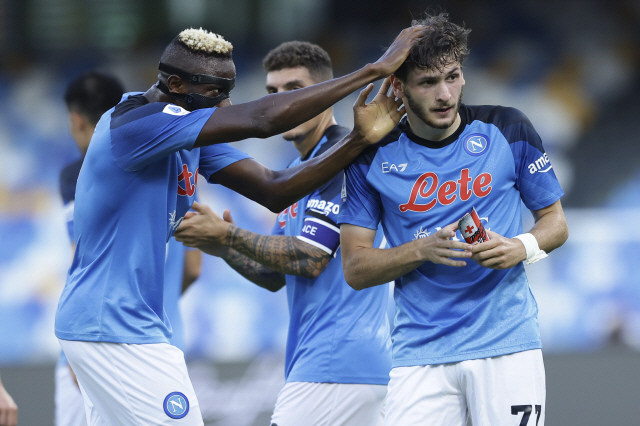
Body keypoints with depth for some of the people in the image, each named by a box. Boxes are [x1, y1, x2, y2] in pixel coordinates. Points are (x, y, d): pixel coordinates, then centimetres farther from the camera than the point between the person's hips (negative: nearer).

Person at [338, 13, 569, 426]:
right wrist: (424, 250, -15)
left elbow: (555, 221, 11)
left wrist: (522, 247, -11)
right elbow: (355, 268, 2)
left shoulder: (507, 129, 3)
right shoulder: (374, 156, 3)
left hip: (507, 343, 0)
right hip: (420, 353, 0)